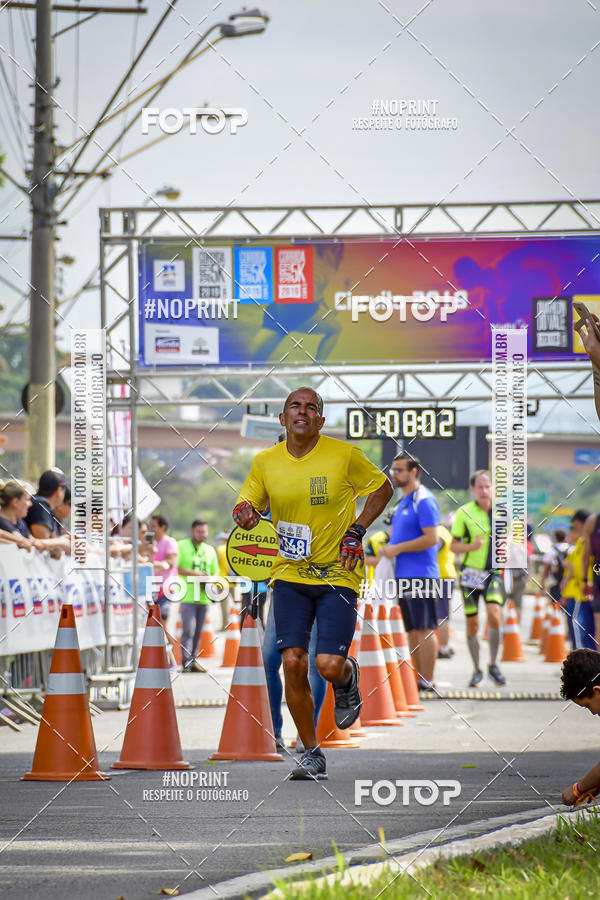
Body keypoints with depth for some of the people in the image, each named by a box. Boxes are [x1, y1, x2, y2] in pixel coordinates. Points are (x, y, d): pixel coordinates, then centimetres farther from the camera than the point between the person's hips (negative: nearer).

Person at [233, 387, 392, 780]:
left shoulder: (344, 454, -7)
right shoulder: (265, 462, 1)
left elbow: (382, 488, 7)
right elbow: (249, 507, 10)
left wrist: (357, 530, -5)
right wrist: (246, 515, -15)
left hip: (338, 573, -3)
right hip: (289, 574, 3)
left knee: (329, 666, -14)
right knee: (293, 663, -9)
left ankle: (349, 677, 26)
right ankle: (312, 755, 7)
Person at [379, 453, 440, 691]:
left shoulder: (424, 501, -11)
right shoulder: (403, 502, 19)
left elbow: (431, 538, -19)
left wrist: (397, 548, -17)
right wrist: (388, 550, 12)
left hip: (420, 574, -10)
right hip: (404, 574, 10)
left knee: (424, 629, -7)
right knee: (412, 631, 11)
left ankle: (427, 682, -6)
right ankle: (418, 679, 16)